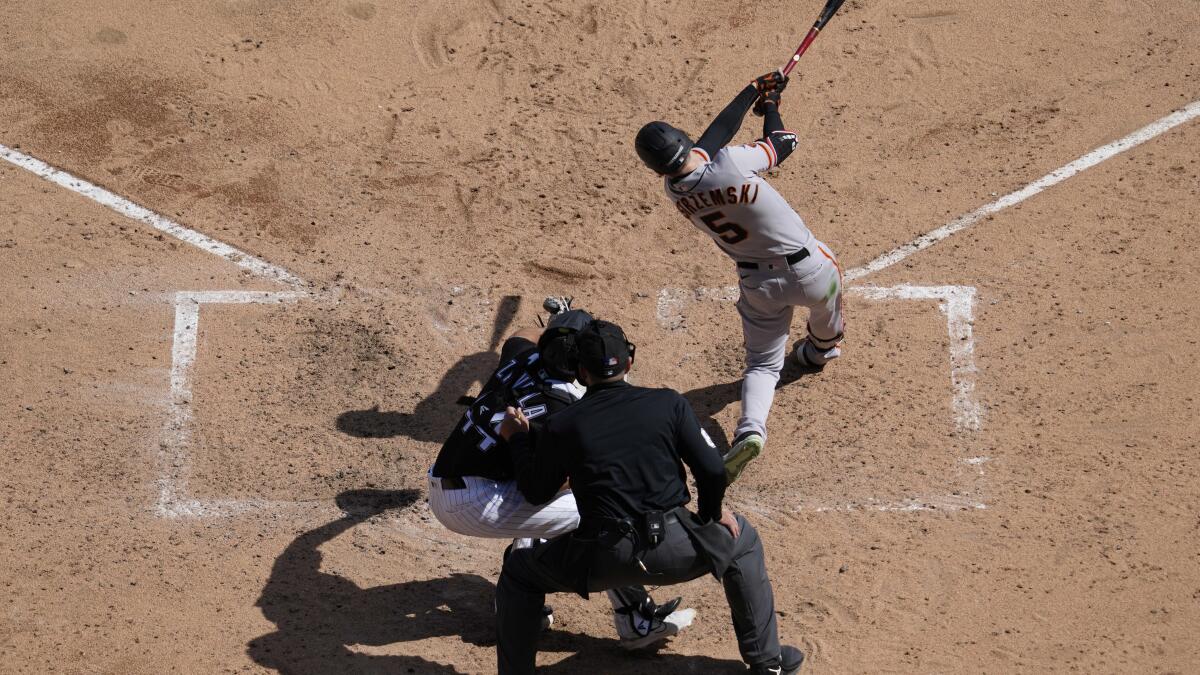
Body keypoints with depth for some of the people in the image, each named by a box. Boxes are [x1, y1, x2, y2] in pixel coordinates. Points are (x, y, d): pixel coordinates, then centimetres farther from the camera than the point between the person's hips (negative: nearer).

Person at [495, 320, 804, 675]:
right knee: (742, 539, 31)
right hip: (674, 550, 1)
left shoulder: (560, 427, 1)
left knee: (518, 574, 25)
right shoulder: (669, 403, 1)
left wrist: (518, 438, 28)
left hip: (603, 560, 0)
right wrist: (711, 515, 21)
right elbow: (712, 471, 1)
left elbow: (537, 493, 14)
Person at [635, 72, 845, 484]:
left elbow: (718, 130, 1)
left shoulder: (675, 191, -12)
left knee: (763, 363, 15)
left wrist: (754, 91, 10)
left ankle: (750, 428, -9)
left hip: (758, 284, 3)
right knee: (826, 303, 33)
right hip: (808, 270, -2)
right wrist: (770, 105, 11)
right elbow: (782, 146, -8)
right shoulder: (730, 164, -29)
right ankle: (822, 350, 60)